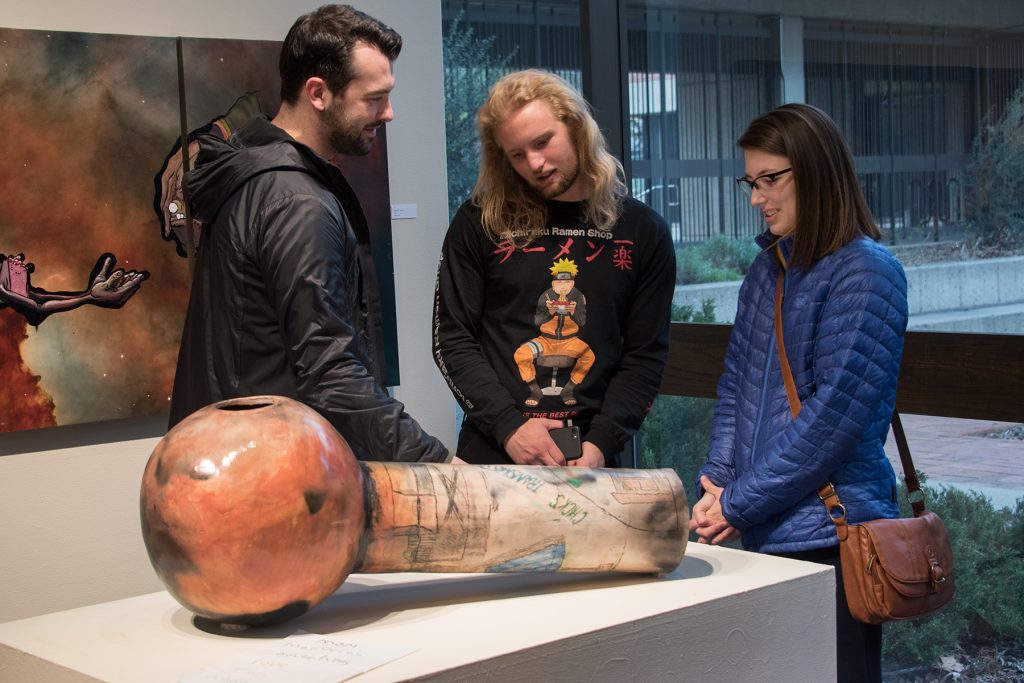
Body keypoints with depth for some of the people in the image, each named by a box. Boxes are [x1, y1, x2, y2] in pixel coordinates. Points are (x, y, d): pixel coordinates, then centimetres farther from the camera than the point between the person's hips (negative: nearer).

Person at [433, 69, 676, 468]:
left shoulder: (642, 233, 3)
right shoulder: (480, 223, 0)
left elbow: (645, 355, 2)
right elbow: (451, 339, -1)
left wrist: (601, 444, -10)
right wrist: (508, 427, -12)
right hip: (491, 455, -1)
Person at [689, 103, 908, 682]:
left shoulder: (866, 272, -11)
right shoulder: (769, 268, 13)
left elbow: (835, 412, -16)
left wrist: (740, 505, -13)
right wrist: (717, 482, 0)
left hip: (831, 534, -7)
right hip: (768, 533, 7)